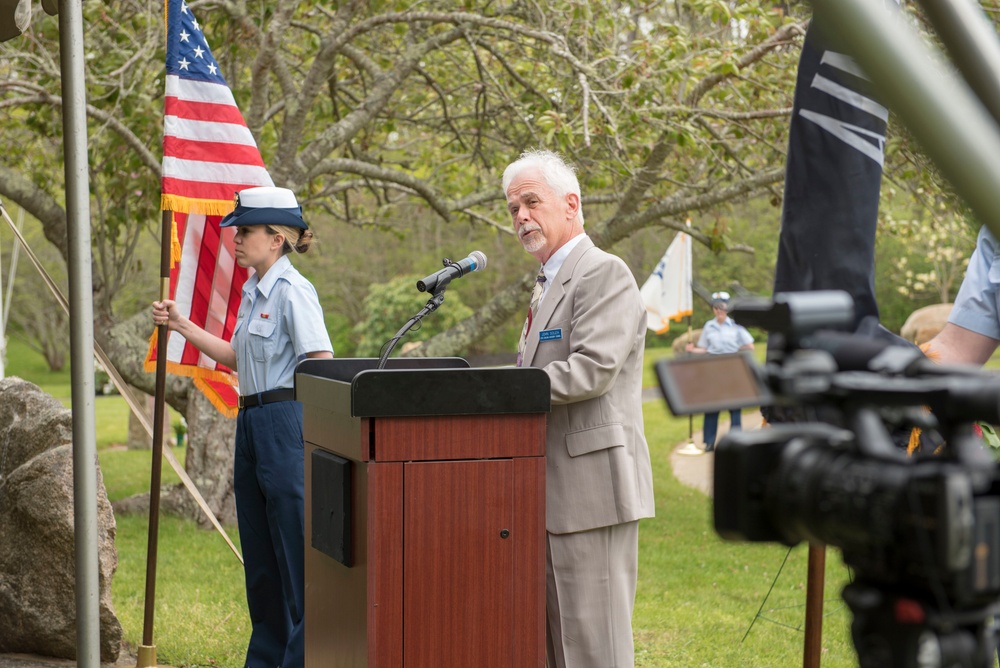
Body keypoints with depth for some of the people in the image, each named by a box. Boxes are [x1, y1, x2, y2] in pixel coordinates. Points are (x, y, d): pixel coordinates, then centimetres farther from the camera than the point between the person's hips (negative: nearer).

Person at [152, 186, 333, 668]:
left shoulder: (292, 291, -13)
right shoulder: (253, 290, 15)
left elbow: (322, 366, -18)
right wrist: (181, 326, 22)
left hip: (286, 421, -10)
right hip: (252, 422, 10)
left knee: (295, 551, -4)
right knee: (260, 555, 15)